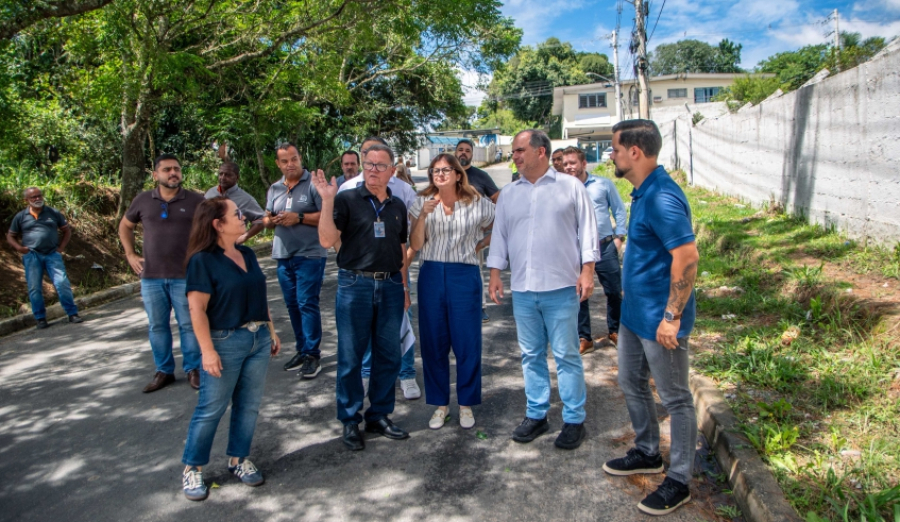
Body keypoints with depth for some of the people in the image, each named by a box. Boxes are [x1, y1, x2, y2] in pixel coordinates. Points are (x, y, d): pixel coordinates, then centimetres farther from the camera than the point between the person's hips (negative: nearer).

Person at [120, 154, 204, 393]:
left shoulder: (196, 201, -3)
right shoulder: (143, 200, 5)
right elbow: (125, 226, 20)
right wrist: (130, 255, 10)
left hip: (185, 276, -3)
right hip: (150, 276, 3)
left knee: (188, 325, 3)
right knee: (157, 326, 10)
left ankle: (193, 369, 17)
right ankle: (163, 371, 23)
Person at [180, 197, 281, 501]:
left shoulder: (247, 254, 8)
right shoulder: (203, 260, -13)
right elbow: (197, 309, -15)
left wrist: (271, 331, 15)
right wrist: (208, 351, -18)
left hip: (258, 340, 6)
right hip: (225, 343, -6)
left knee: (249, 405, 13)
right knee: (211, 408, 5)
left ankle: (238, 460, 29)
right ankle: (192, 468, 22)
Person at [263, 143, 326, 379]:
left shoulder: (313, 183, -7)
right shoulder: (274, 189, 12)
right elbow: (267, 219, 17)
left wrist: (299, 218, -18)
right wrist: (270, 220, -6)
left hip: (310, 255, -7)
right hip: (283, 255, 7)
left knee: (307, 303, -7)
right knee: (292, 304, 12)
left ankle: (312, 354, 3)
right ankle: (302, 350, 25)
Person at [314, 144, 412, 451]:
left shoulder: (398, 206, 12)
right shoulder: (347, 200, -2)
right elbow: (327, 240, -12)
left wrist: (404, 287, 14)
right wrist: (327, 200, -20)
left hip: (390, 286, 4)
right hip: (355, 285, -4)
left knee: (388, 356, 9)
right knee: (351, 357, 3)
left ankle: (379, 416, 24)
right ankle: (350, 421, 17)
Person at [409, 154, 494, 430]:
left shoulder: (476, 203, 0)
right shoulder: (423, 203, 5)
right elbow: (415, 245, -3)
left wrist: (482, 244, 1)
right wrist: (423, 215, -15)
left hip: (464, 275, -2)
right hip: (431, 275, 2)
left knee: (467, 342, 2)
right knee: (433, 342, 6)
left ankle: (466, 404, 18)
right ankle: (440, 403, 21)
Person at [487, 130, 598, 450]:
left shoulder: (571, 187, 1)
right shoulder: (508, 194, 12)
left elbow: (587, 230, 0)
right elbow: (499, 236, 15)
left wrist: (587, 270, -7)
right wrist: (495, 274, 9)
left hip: (561, 288, -4)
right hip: (522, 290, 4)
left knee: (566, 355, 2)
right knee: (531, 355, 12)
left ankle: (574, 421, 14)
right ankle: (536, 415, 25)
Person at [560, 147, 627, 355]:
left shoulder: (604, 184, 2)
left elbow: (619, 210, 7)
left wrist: (618, 236, -1)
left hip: (605, 246, 0)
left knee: (614, 291, 8)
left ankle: (615, 330, 29)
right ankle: (584, 338, 16)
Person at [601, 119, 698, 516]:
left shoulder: (662, 198, -23)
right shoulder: (643, 193, 8)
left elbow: (687, 257, -27)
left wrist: (672, 317, -26)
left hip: (659, 320, -10)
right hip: (633, 313, 10)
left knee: (675, 399, 6)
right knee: (632, 384, 22)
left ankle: (679, 482, 21)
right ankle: (647, 453, 41)